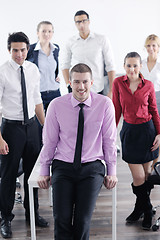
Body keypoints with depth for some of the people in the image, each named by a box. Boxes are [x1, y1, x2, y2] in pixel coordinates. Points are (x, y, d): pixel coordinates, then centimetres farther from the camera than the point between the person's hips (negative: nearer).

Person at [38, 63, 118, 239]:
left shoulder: (105, 104, -4)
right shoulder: (56, 105, -3)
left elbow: (109, 140, 3)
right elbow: (49, 140, 5)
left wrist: (112, 171, 3)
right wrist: (44, 171, 7)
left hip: (92, 167, 0)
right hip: (63, 167, 1)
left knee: (83, 220, -15)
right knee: (62, 219, -15)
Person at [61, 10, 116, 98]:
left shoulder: (102, 40, 2)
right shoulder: (71, 42, 7)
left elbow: (110, 66, 2)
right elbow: (65, 65, 15)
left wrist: (111, 91, -3)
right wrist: (68, 85, 1)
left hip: (97, 90, -1)